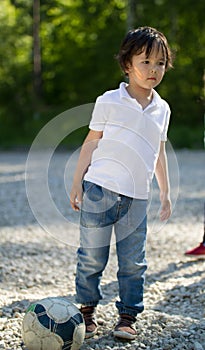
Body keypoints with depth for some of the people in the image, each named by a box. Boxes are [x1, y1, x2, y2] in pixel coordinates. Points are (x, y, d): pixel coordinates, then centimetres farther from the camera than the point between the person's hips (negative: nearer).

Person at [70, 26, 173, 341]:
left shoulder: (162, 109, 10)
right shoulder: (109, 102, -2)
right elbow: (91, 142, 2)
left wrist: (165, 192, 19)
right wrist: (77, 182, 0)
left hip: (137, 197, 3)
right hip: (100, 189, -3)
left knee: (133, 262, 5)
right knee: (92, 256, 4)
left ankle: (128, 317, 18)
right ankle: (87, 309, 21)